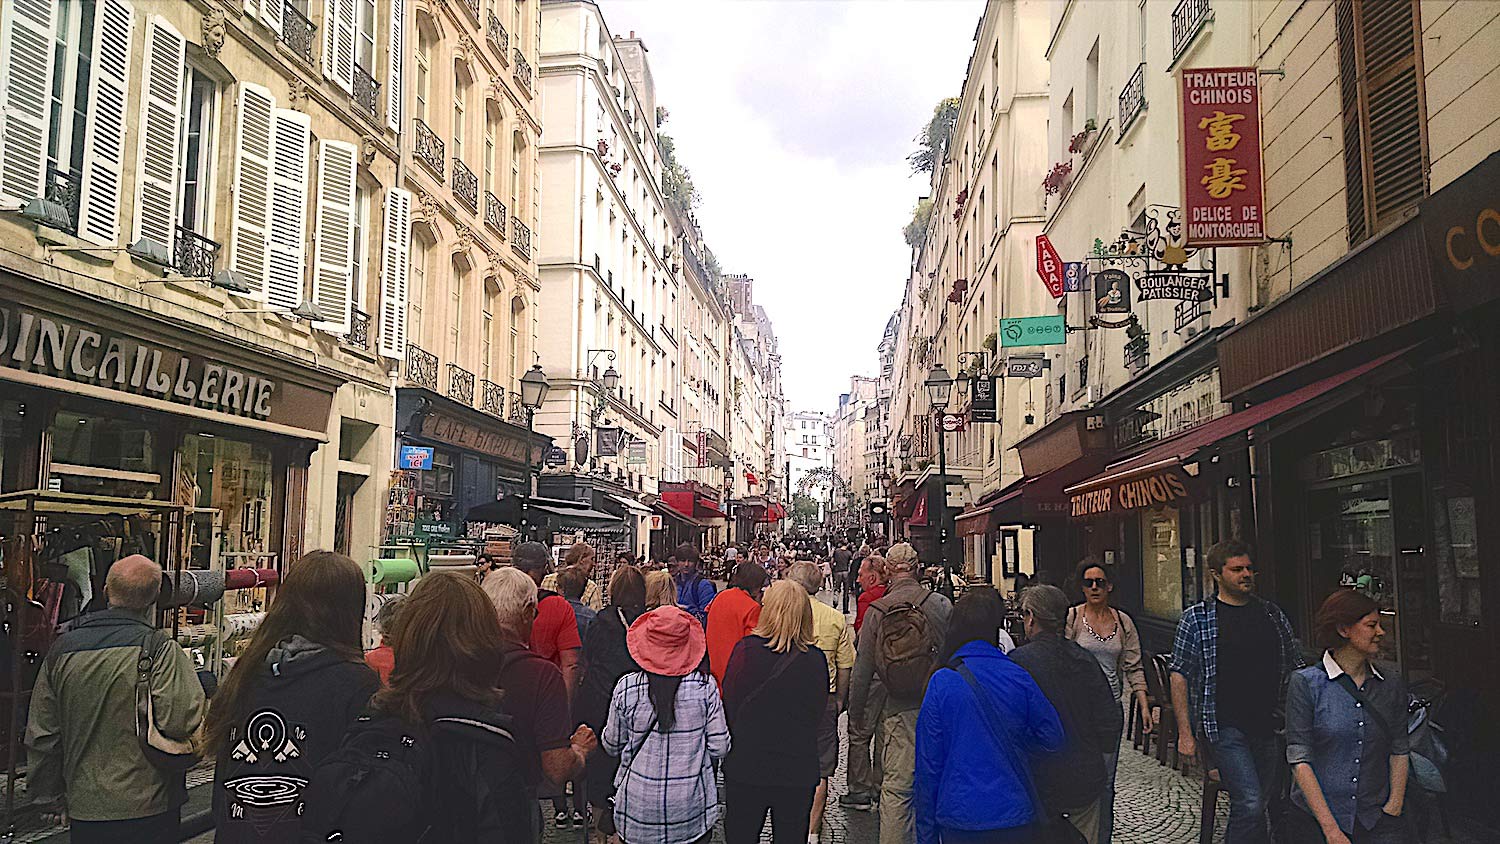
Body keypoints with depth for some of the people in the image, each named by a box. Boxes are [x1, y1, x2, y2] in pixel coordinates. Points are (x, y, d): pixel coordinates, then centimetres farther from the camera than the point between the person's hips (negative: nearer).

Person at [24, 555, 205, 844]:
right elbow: (181, 722, -26)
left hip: (84, 811, 4)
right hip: (148, 809, -4)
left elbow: (41, 736, 8)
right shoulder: (159, 649, -16)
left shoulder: (61, 649, 1)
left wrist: (50, 796, 20)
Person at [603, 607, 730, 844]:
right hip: (693, 812, 0)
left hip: (637, 808, 0)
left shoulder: (626, 688, -10)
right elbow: (720, 748, -6)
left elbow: (612, 746, 2)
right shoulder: (705, 686, -10)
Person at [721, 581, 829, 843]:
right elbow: (820, 716, 1)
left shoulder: (746, 649, -14)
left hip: (746, 767, -1)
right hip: (798, 773, 1)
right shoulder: (816, 659, -10)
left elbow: (729, 705, -4)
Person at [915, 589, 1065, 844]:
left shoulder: (942, 683, -10)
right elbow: (1053, 738, 1)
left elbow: (928, 764, -7)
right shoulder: (1018, 677, -7)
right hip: (1015, 816, 1)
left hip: (958, 816, -1)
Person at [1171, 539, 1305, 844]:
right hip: (1225, 727, -5)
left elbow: (1295, 668, 17)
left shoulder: (1273, 614, 11)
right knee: (1250, 804, -16)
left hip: (1270, 727, 5)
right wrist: (1185, 734, -8)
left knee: (1255, 806, 12)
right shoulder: (1197, 618, -2)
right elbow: (1180, 675, -3)